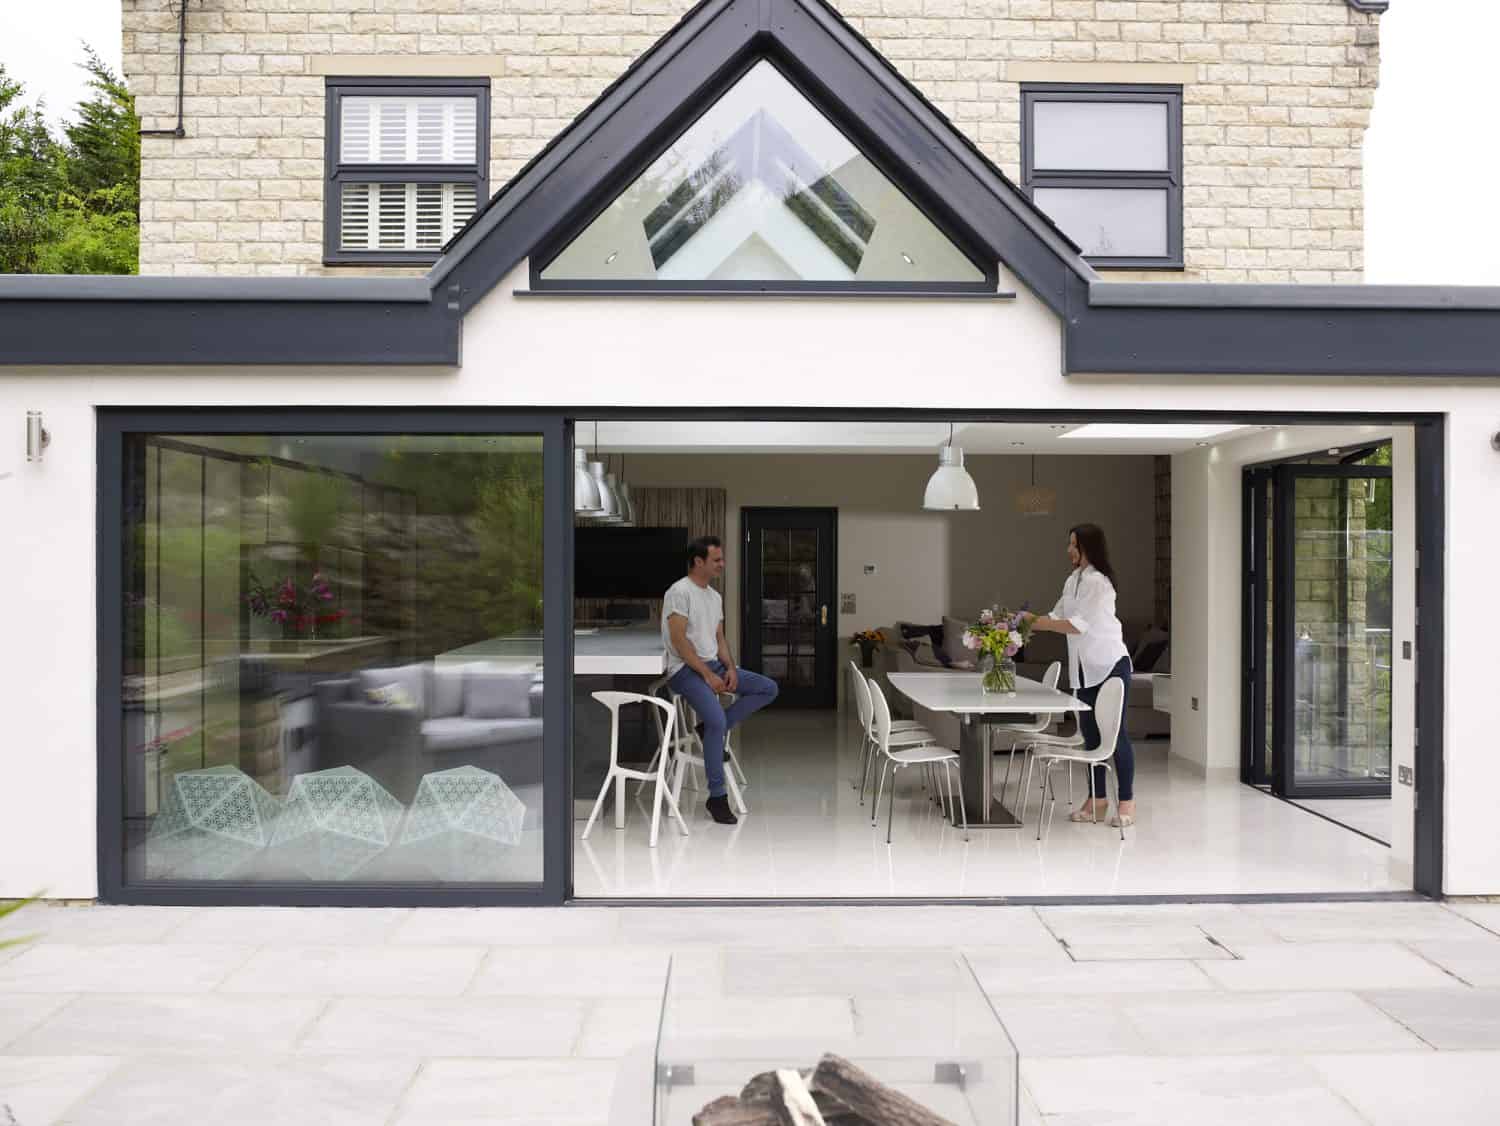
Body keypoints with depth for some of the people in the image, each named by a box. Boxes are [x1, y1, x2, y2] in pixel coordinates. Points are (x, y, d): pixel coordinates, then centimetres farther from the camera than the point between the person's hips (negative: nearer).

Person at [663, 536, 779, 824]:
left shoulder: (715, 596, 14)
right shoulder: (679, 591, -13)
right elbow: (679, 640, -19)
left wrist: (730, 668, -2)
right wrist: (707, 675, -20)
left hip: (714, 664, 9)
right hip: (685, 669, -9)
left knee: (769, 688, 0)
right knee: (717, 719, -30)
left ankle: (714, 731, 1)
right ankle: (717, 798, -18)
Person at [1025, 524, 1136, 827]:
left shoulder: (1098, 581, -16)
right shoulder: (1073, 580, 10)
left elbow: (1079, 625, -22)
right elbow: (1058, 616, 13)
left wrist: (1038, 623, -19)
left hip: (1110, 665, -8)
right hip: (1085, 669, 8)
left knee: (1116, 733, -3)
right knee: (1090, 733, 11)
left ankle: (1127, 803, 7)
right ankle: (1097, 800, 21)